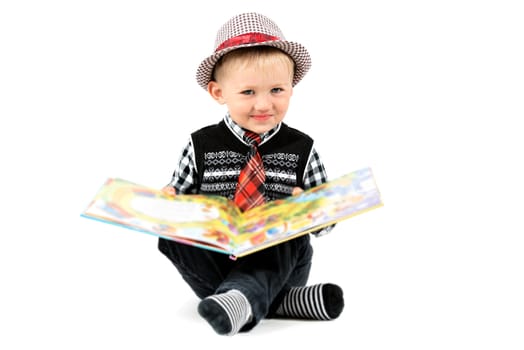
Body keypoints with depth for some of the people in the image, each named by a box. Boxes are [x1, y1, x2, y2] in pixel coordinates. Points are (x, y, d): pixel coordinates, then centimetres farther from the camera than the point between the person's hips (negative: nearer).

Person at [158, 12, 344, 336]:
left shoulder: (301, 148, 0)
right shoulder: (202, 146, 2)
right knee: (172, 236, -24)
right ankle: (277, 301, -26)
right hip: (213, 258, 2)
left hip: (278, 262, -1)